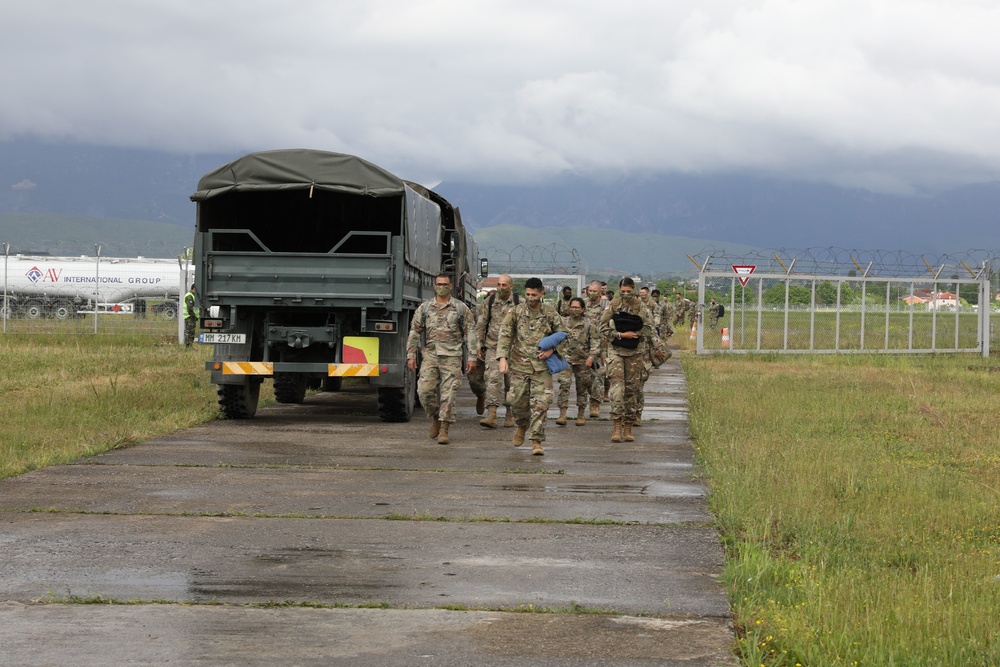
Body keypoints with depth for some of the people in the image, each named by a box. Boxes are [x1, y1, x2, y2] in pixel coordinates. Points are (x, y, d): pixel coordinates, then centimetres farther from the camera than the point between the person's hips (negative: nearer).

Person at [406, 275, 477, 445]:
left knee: (448, 394, -6)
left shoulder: (461, 308, 5)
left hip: (451, 356, -2)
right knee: (425, 390, -7)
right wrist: (411, 355, 4)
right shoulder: (424, 308, 9)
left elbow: (470, 333, 4)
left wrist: (472, 357, -3)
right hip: (429, 356, 2)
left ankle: (444, 430, -1)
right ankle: (436, 418, 18)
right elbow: (414, 332, 11)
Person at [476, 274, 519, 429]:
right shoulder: (489, 302, 5)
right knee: (492, 378, -15)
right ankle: (491, 415, -23)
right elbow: (480, 325, 9)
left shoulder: (519, 303, 0)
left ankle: (510, 415, 23)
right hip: (493, 347, 0)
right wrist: (479, 345, 3)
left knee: (510, 383, 8)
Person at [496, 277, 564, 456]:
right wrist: (502, 358, -14)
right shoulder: (516, 311, 0)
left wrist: (552, 349, -6)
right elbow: (505, 335, -2)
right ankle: (522, 425, 37)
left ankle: (536, 441, -3)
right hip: (519, 364, 1)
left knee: (540, 404, -8)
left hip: (541, 365, 0)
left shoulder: (550, 313, 3)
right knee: (517, 401, 4)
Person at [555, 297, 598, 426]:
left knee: (582, 388, 7)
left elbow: (595, 341, -1)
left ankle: (581, 415, 19)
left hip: (583, 360, -1)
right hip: (566, 358, 1)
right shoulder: (563, 321, 8)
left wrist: (591, 356, -12)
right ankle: (562, 414, -15)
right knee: (564, 384, -13)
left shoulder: (589, 323, 2)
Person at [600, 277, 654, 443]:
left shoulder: (641, 308, 3)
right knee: (617, 386, -14)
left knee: (632, 389, 5)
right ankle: (617, 427, -18)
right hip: (616, 351, -1)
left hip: (635, 353, 2)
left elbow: (648, 328, 2)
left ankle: (628, 428, 12)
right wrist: (621, 335, -13)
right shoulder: (612, 306, 1)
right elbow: (604, 328, -2)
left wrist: (634, 335, -11)